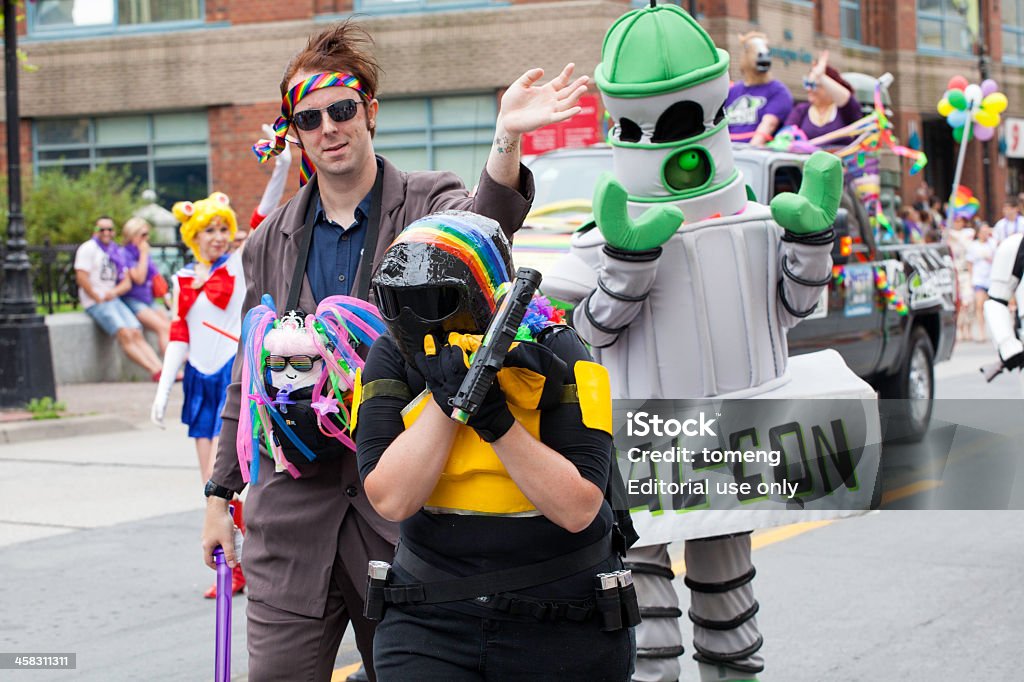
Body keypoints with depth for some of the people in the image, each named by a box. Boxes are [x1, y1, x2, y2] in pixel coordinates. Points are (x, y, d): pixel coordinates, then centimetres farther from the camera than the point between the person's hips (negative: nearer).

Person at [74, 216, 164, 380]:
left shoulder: (117, 252, 19)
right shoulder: (88, 248, 0)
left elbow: (127, 283, 13)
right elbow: (81, 277, -10)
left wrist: (114, 292, -8)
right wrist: (98, 298, -9)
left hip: (114, 299, 6)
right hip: (94, 303, -6)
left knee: (137, 333, -13)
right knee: (125, 334, -22)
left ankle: (161, 368, -26)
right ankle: (154, 371, -31)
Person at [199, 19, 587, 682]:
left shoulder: (428, 203, 1)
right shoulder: (271, 243, 12)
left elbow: (480, 227, -24)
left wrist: (507, 137, -43)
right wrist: (220, 492, 15)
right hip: (293, 510, 3)